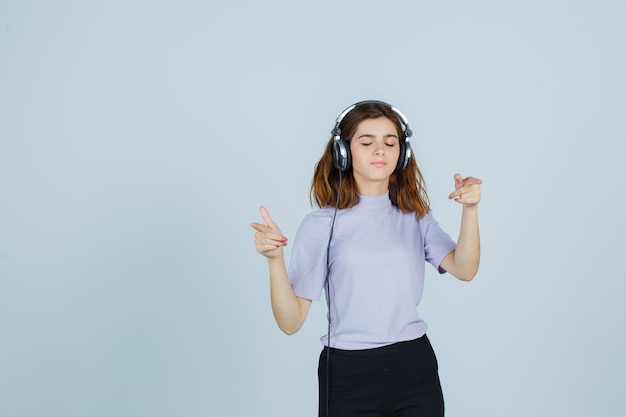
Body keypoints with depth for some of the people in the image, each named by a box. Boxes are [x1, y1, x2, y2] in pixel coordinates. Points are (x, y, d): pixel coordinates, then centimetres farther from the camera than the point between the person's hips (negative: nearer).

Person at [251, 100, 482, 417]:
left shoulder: (415, 216, 5)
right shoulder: (322, 224, -5)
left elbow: (464, 270, -12)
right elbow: (291, 321, -9)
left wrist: (470, 210, -27)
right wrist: (274, 259, -24)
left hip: (415, 369, 3)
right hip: (348, 374, -2)